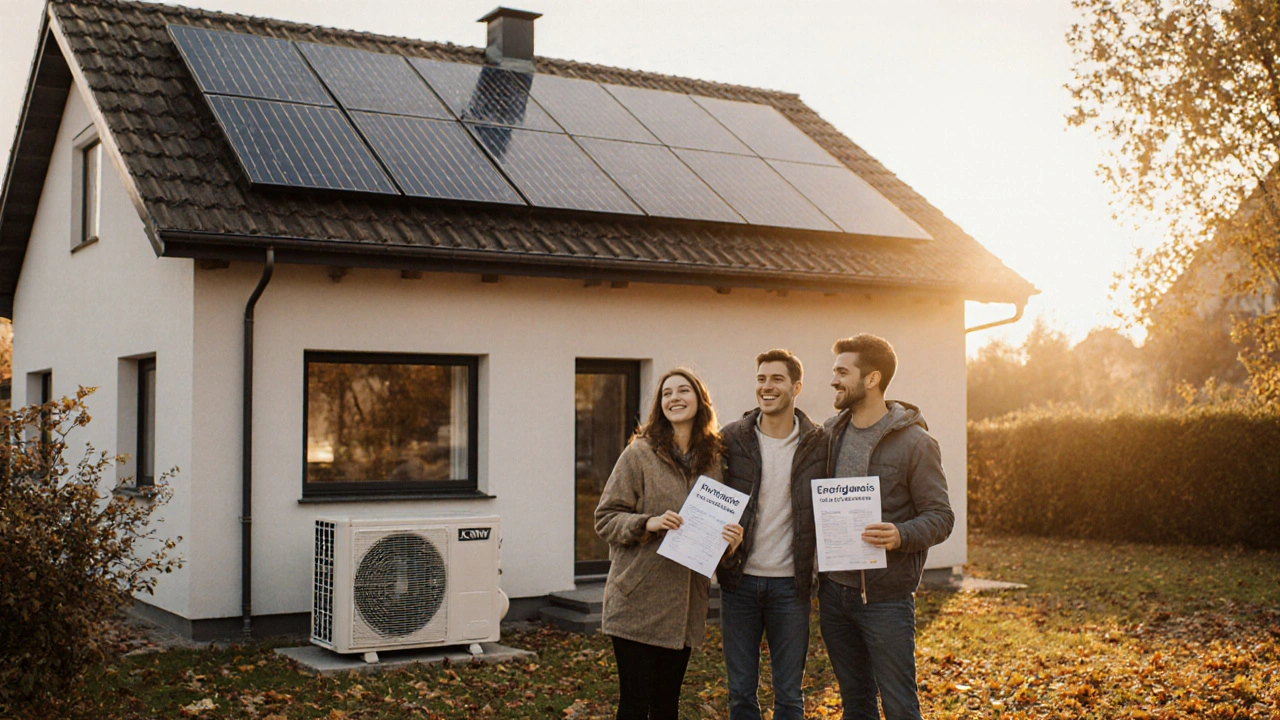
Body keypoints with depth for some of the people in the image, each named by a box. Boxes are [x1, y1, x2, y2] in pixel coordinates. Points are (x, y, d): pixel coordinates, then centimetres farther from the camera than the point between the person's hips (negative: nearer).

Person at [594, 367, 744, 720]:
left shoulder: (714, 459, 9)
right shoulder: (640, 454, -4)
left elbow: (720, 522, 19)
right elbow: (605, 518, -4)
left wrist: (731, 539, -3)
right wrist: (647, 524, -21)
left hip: (685, 605, 4)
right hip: (638, 601, -4)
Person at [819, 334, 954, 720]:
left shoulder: (914, 442, -10)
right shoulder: (831, 432, 8)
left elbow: (940, 517, -9)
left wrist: (900, 535, -29)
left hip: (886, 598, -6)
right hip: (834, 592, 6)